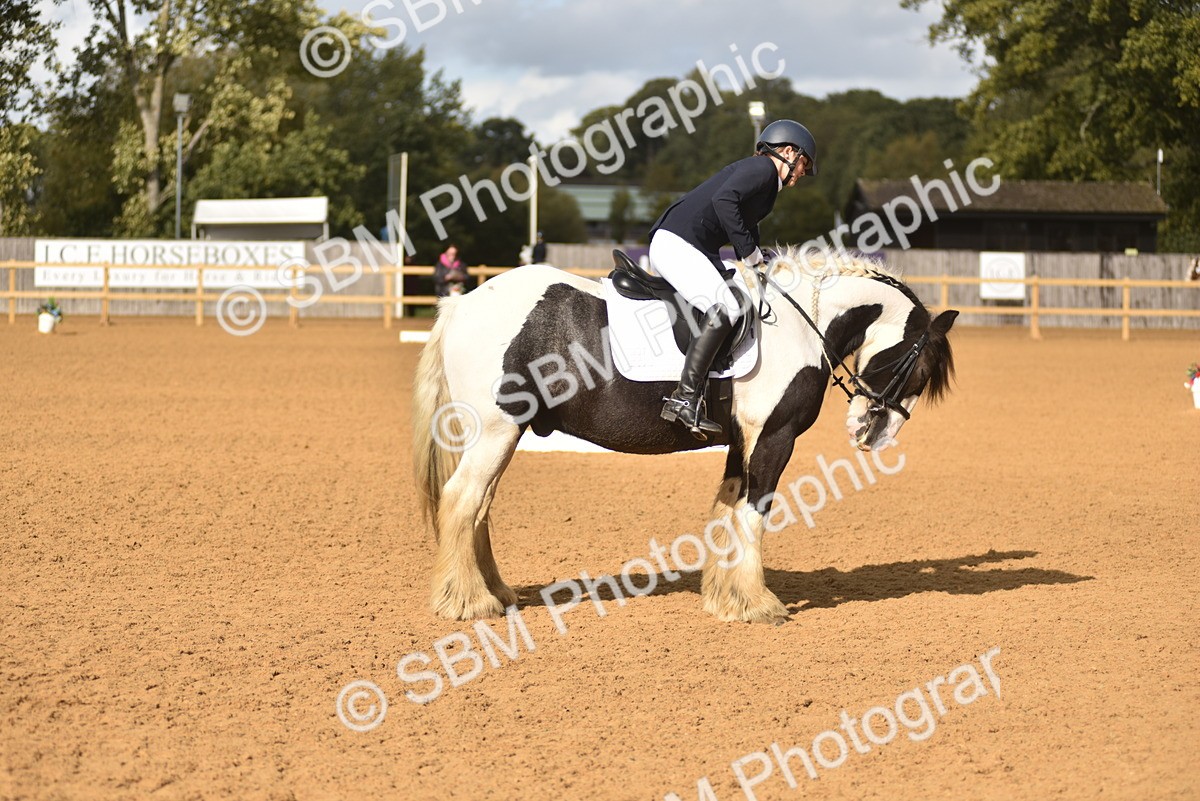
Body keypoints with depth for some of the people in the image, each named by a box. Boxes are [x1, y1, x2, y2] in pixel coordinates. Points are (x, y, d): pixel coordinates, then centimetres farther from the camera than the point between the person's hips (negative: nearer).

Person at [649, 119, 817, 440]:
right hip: (677, 243, -11)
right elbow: (723, 199, -22)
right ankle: (684, 399, -32)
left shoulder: (766, 180, 26)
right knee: (724, 309, -25)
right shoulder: (762, 167, -5)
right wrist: (751, 254, -18)